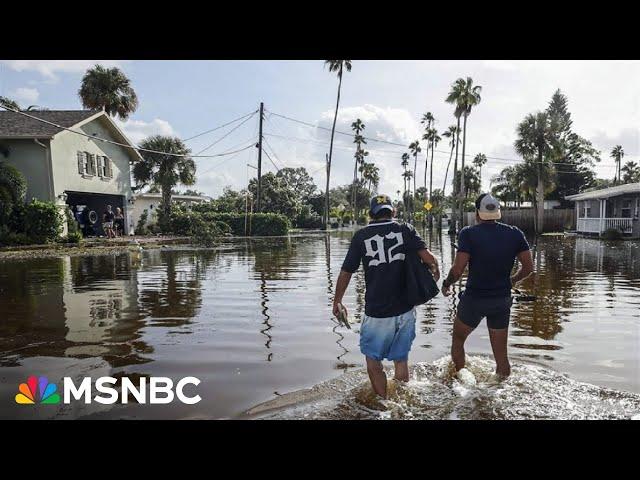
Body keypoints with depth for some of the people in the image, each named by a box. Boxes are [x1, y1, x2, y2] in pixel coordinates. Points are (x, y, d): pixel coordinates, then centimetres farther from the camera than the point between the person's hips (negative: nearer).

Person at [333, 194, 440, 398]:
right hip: (405, 310, 3)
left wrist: (337, 301, 14)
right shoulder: (405, 230, 0)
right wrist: (435, 271, 11)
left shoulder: (361, 236, -2)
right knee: (401, 360, 20)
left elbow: (346, 272, 1)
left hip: (377, 313, -3)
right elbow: (429, 258, -11)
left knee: (373, 362, 15)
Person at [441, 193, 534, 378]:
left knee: (458, 339, 21)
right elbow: (528, 268, 2)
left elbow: (457, 270, -18)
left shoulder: (468, 233, -13)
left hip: (473, 298, -3)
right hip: (502, 300, 3)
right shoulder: (515, 234, -1)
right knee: (501, 354, 15)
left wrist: (446, 284, 1)